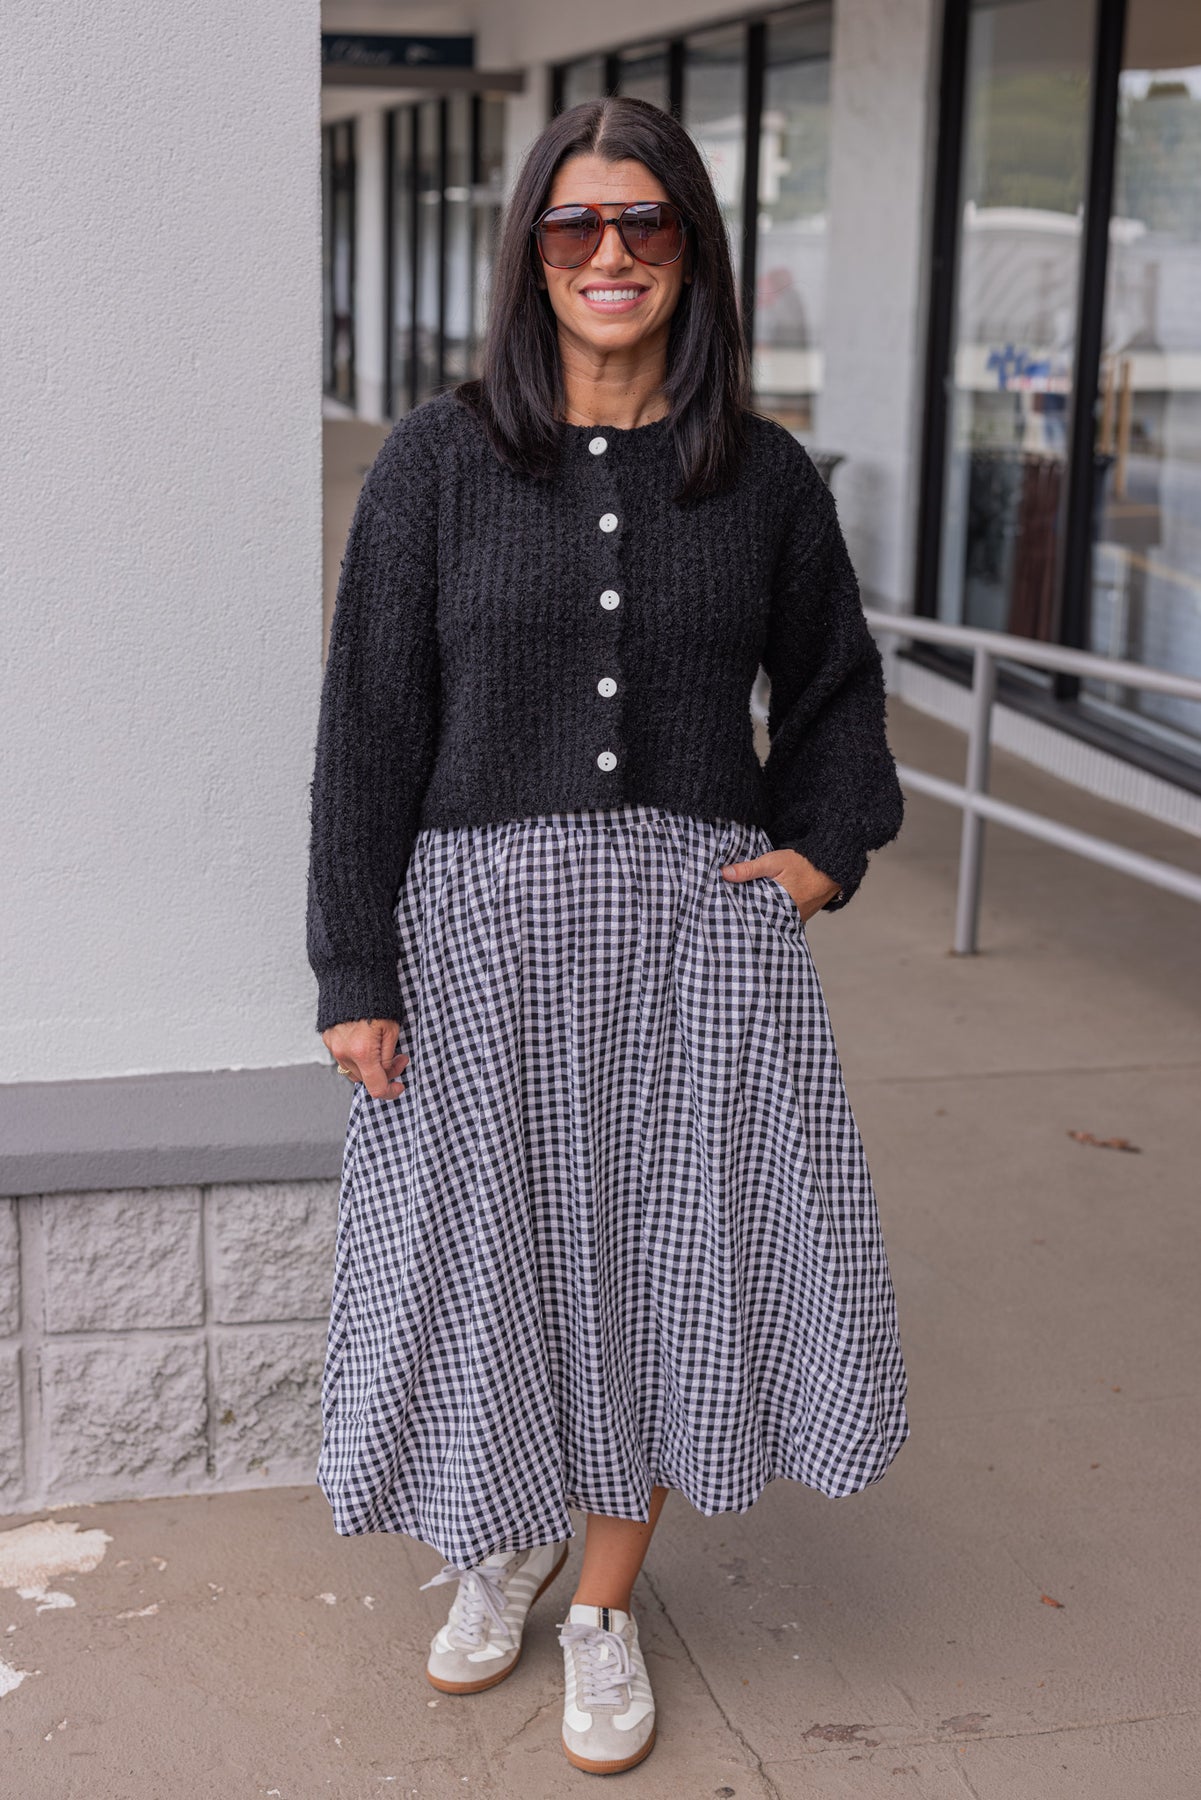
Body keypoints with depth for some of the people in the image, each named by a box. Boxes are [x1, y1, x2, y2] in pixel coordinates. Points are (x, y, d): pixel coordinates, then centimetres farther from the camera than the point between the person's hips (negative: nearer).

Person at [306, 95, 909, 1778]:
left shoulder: (763, 475, 2)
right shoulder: (439, 460, -4)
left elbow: (836, 686, 17)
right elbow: (372, 724, -5)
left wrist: (823, 851, 2)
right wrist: (356, 974, -8)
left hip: (696, 925, 2)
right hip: (482, 916, -1)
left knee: (664, 1255, 8)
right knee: (488, 1251, 11)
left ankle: (607, 1604, 30)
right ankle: (505, 1543, 40)